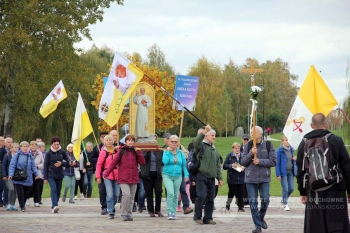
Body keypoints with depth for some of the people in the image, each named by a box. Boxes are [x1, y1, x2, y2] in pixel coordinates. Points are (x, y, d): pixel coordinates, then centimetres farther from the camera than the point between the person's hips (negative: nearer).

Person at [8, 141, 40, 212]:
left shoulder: (30, 156, 10)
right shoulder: (16, 155, -2)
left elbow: (33, 166, 10)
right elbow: (12, 165, -7)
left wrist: (37, 174, -5)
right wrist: (11, 174, -19)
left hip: (28, 179, 4)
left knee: (26, 194, 8)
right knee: (20, 193, -11)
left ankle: (22, 205, 27)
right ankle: (22, 207, 1)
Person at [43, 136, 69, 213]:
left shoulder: (62, 152, 3)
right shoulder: (49, 153, -2)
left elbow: (68, 163, 9)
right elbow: (45, 165, 1)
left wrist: (61, 163, -13)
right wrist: (45, 178, -3)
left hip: (59, 175, 3)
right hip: (51, 175, -3)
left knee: (58, 191, 7)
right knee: (53, 189, -20)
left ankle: (54, 206, 21)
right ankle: (54, 206, -30)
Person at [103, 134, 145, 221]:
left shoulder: (135, 151, 10)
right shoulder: (121, 151, 1)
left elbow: (142, 162, 3)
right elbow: (114, 162, 3)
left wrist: (139, 152, -7)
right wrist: (106, 173, 2)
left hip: (134, 178, 4)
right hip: (123, 178, -4)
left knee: (131, 197, 5)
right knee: (126, 194, -18)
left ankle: (129, 214, 15)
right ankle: (124, 214, -8)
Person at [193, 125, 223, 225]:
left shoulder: (215, 150, 22)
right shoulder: (201, 146, 1)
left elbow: (218, 165, 23)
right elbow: (195, 142, -25)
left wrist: (220, 178, 17)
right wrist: (204, 131, -31)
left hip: (211, 177, 7)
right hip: (201, 176, -7)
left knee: (210, 198, 5)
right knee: (201, 196, -14)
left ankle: (208, 218, 13)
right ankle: (197, 217, -2)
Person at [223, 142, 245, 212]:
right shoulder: (229, 156, 0)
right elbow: (224, 166, -2)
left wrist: (244, 167, -11)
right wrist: (231, 165, -17)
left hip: (241, 179, 1)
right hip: (232, 179, -1)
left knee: (240, 194, 0)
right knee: (231, 192, 3)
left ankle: (240, 207, 8)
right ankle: (228, 204, 26)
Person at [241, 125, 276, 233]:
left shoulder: (268, 145, -1)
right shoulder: (248, 145, 4)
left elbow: (273, 161, -5)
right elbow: (243, 162, 1)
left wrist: (260, 161, -15)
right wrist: (251, 153, -15)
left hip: (264, 178, -1)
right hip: (250, 178, 1)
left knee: (265, 200, -4)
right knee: (253, 202, 0)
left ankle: (261, 218, 25)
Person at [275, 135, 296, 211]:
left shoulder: (291, 149, 8)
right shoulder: (279, 151, -9)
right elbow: (277, 163, -9)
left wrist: (295, 158, -2)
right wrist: (278, 175, -13)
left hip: (291, 172, 6)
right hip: (283, 172, -6)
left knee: (291, 188, 6)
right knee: (285, 189, -6)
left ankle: (284, 199, 31)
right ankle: (285, 204, 7)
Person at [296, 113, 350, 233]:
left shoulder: (304, 144, 5)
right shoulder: (336, 141, -2)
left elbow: (300, 171, 9)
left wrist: (302, 192, 16)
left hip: (314, 193, 2)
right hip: (336, 191, -2)